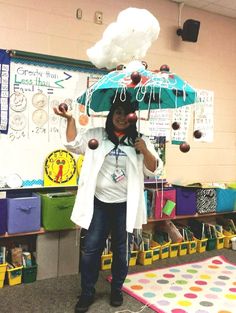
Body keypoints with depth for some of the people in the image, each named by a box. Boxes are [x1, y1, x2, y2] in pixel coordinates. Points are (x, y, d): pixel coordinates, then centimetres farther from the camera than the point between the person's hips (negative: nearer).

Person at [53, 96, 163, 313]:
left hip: (125, 206, 0)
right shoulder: (96, 135, 5)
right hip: (98, 203, 0)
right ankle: (87, 293, 22)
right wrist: (70, 119, -13)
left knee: (121, 250, 12)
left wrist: (145, 151, -18)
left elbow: (154, 170, 0)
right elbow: (73, 144, -2)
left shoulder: (140, 141, 3)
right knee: (90, 249, 5)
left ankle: (116, 289, 33)